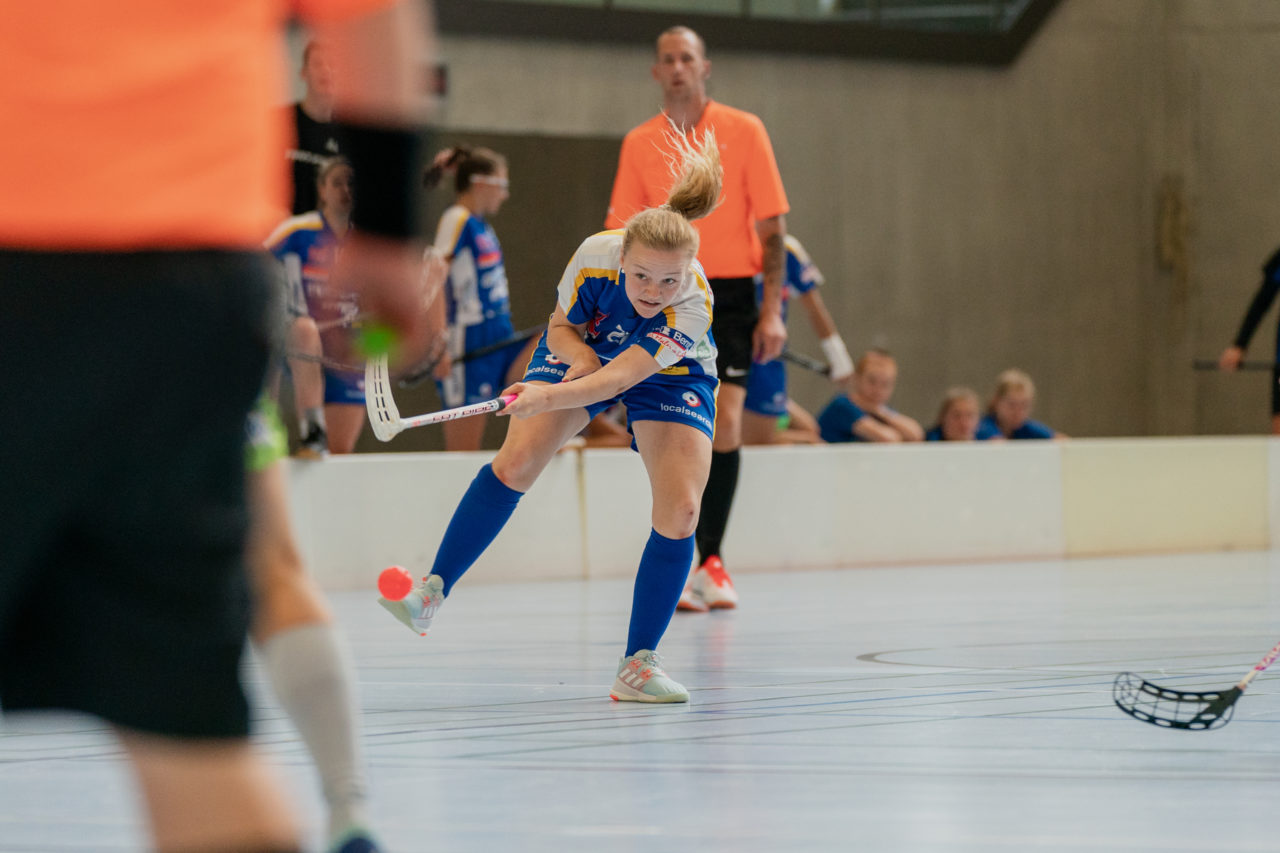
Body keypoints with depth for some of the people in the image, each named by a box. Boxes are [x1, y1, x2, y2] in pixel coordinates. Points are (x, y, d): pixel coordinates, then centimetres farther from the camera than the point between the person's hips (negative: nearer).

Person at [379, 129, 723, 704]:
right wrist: (576, 351, -35)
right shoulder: (595, 255, -32)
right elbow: (560, 327, -13)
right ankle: (432, 592, -4)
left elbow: (620, 378, -46)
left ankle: (638, 663, -8)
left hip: (669, 375, -2)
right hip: (585, 350, 2)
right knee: (516, 462, -16)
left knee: (680, 509, -18)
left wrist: (550, 396, -61)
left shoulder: (693, 305, -39)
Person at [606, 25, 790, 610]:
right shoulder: (639, 144, 6)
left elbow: (771, 226, 0)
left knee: (725, 425, -8)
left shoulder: (744, 132, 1)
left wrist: (772, 309, -6)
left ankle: (711, 560, 3)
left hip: (730, 296, -1)